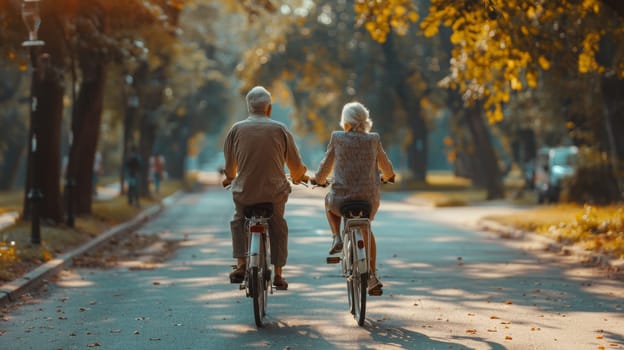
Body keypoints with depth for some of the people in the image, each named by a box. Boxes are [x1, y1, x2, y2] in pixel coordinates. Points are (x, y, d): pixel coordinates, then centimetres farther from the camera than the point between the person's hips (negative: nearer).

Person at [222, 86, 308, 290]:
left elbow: (229, 165, 10)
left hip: (244, 191, 0)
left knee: (238, 222, 25)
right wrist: (298, 177, 27)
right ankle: (278, 274, 17)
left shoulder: (236, 129, 1)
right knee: (278, 227, 20)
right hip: (275, 191, 0)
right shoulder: (280, 130, 0)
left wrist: (229, 178, 33)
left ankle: (241, 265, 12)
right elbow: (296, 165, 4)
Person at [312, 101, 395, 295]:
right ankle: (373, 277, 24)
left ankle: (337, 238, 17)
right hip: (370, 200, 2)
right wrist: (387, 177, 40)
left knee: (329, 199, 36)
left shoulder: (337, 138, -4)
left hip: (341, 200, -2)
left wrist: (318, 179, 30)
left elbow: (326, 165, 7)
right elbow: (386, 167, 16)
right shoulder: (374, 139, 1)